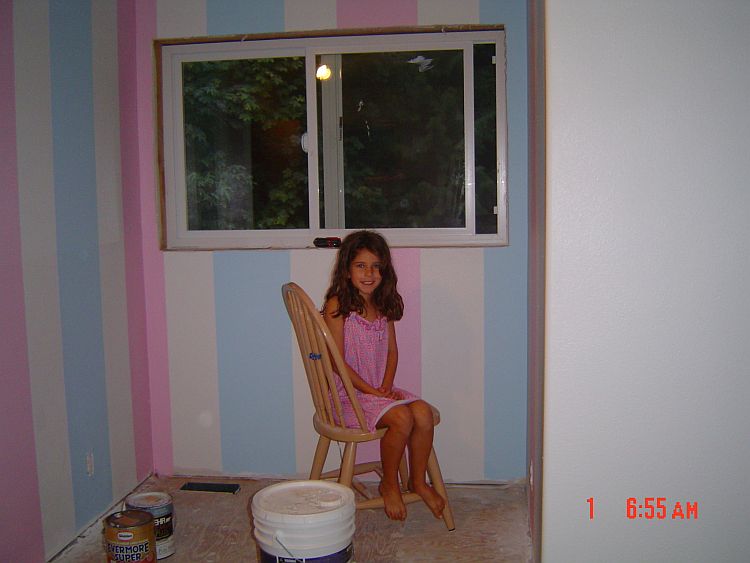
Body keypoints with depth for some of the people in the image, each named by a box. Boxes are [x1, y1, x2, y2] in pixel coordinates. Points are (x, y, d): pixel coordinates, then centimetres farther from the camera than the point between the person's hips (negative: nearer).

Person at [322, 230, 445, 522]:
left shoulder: (384, 304, 8)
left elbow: (392, 350, 11)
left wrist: (387, 386, -5)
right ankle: (389, 484, -1)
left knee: (423, 412, -18)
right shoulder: (338, 306, -11)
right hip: (349, 392, -6)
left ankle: (418, 481, 5)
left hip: (381, 389, 6)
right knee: (401, 417, -27)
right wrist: (372, 391, -15)